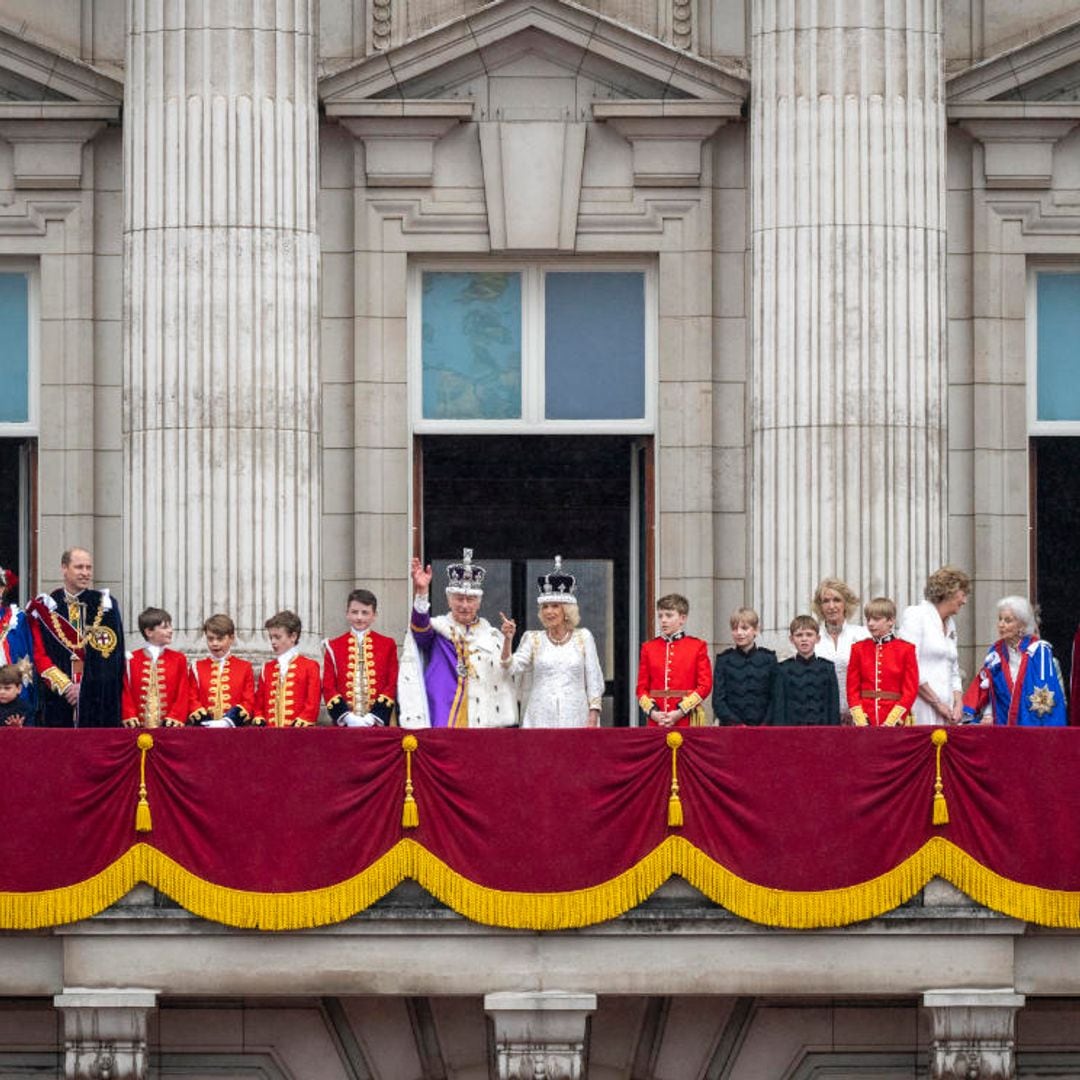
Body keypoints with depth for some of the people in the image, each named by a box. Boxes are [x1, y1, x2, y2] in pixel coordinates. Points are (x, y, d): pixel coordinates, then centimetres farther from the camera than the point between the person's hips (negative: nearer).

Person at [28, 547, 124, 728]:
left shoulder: (105, 605, 6)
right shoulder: (45, 607, 7)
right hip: (58, 698, 0)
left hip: (98, 699, 0)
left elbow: (111, 653, 0)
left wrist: (84, 688, -9)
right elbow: (39, 655, 2)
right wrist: (65, 686, -10)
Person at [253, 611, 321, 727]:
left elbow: (313, 702, -2)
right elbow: (259, 702, 19)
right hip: (270, 730, 4)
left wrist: (301, 722, -11)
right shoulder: (267, 668, 17)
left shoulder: (309, 666, 3)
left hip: (298, 731, -4)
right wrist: (259, 721, 3)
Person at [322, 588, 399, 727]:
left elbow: (392, 685, 3)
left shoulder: (387, 645, 8)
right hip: (344, 725, 0)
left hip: (377, 723, 0)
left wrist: (374, 717, -10)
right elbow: (328, 687, 4)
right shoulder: (334, 647, 9)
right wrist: (347, 717, -11)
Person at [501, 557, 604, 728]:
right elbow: (513, 668, -3)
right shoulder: (533, 639, 10)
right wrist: (507, 640, -17)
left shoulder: (583, 637, 8)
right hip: (541, 719, 1)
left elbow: (594, 681, 6)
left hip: (574, 719, -1)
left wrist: (593, 717, -2)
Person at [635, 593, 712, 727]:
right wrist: (652, 712, -8)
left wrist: (680, 712, -11)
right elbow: (642, 687, 10)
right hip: (656, 721, 2)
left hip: (688, 720, -2)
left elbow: (705, 685, -2)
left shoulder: (697, 646, 4)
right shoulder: (648, 648, 10)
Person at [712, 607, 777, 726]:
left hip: (762, 727, 0)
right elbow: (718, 700, 3)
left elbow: (774, 698, 6)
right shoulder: (724, 660, 7)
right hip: (731, 728, 0)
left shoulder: (769, 658, 8)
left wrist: (765, 725, -8)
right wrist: (736, 724, -9)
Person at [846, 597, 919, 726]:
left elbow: (911, 690, -2)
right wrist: (860, 720, -7)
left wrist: (890, 721, -12)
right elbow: (853, 689, 7)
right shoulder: (858, 649, 9)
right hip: (865, 722, 2)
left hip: (895, 721, -2)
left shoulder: (905, 649, 2)